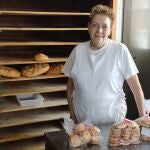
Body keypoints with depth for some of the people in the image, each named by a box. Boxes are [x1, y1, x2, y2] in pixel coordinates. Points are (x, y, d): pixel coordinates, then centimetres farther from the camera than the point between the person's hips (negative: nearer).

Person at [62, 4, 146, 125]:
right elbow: (70, 85, 5)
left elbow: (136, 87, -11)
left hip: (112, 120, -2)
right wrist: (71, 112, 6)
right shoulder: (78, 50, -4)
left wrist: (143, 117, -11)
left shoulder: (120, 50, -12)